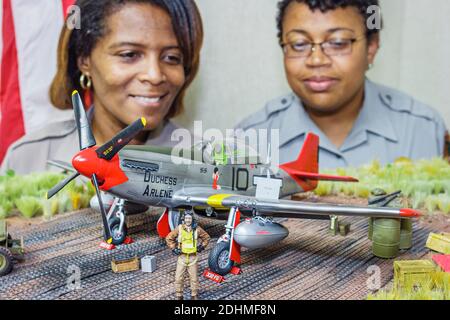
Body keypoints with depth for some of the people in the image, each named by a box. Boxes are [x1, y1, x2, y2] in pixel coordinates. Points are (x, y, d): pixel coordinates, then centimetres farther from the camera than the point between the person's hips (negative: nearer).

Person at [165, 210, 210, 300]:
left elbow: (206, 237, 11)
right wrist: (173, 248, -1)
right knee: (178, 278, 2)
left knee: (194, 278, 8)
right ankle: (179, 296, 18)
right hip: (182, 257, 0)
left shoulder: (197, 229, -4)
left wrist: (202, 246, 3)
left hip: (193, 257, 0)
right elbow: (169, 238, 5)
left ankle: (194, 295, 24)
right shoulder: (179, 229, -5)